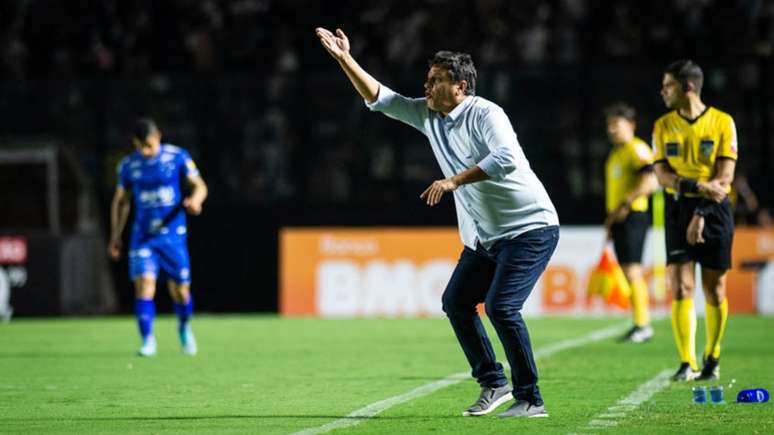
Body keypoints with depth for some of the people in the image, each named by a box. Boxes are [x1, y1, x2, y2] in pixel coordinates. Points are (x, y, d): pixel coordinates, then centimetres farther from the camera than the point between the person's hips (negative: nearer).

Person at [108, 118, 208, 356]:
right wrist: (115, 237, 12)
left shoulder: (178, 157, -3)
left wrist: (194, 200, -21)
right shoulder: (128, 166, 3)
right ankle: (148, 341, -9)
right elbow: (121, 201, 14)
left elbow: (199, 185, 3)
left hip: (173, 234, -1)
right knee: (144, 284, -15)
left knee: (180, 291, 2)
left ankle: (184, 328, 32)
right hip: (142, 236, 1)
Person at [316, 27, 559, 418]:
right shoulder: (428, 115, 6)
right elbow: (379, 98, 9)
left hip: (530, 228, -9)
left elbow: (507, 158, -35)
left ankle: (530, 399, -12)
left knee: (501, 306, -19)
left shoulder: (484, 114, -19)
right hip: (485, 236, 9)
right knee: (455, 301, 7)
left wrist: (454, 181, -36)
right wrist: (346, 60, -2)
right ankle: (493, 384, 16)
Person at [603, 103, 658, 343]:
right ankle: (643, 325, 12)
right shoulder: (614, 154, 20)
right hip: (618, 218, 9)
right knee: (631, 273, 9)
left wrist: (625, 204, -24)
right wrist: (610, 220, 25)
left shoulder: (637, 149, -9)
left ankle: (642, 325, -12)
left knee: (632, 270, -13)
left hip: (633, 215, -9)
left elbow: (650, 182, -22)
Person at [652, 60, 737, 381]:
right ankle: (687, 364, -8)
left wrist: (701, 213, -17)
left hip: (715, 210, -2)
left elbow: (724, 177, -7)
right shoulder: (663, 126, 7)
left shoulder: (723, 123, -2)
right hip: (678, 210, 2)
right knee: (681, 286, -8)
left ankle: (712, 360, 17)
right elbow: (662, 175, -1)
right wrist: (698, 186, -18)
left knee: (714, 289, 2)